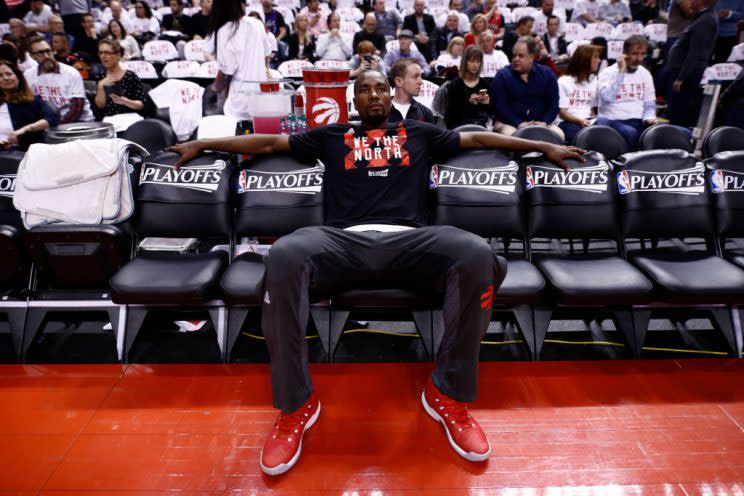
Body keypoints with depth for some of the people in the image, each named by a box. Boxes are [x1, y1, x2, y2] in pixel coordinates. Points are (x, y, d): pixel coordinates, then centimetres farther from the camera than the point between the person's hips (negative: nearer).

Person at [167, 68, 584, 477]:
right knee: (283, 257, -34)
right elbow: (270, 143, 27)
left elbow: (477, 139, 31)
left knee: (478, 256, -31)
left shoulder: (419, 132, 29)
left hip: (409, 239, 1)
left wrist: (544, 147, 30)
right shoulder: (332, 135, 27)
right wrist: (201, 144, 26)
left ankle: (449, 394, -15)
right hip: (344, 240, 0)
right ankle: (296, 404, -20)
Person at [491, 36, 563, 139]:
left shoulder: (547, 74, 10)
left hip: (540, 123, 3)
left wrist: (544, 122, -13)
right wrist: (519, 124, -20)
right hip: (509, 124, -2)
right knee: (510, 135, -37)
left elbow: (553, 104, 7)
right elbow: (500, 106, -8)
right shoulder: (502, 76, 2)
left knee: (558, 134, -25)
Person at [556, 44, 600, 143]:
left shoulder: (593, 80, 21)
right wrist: (580, 120, -20)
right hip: (568, 122, -5)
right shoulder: (563, 81, 3)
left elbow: (593, 108, 20)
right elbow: (562, 112, -3)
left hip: (588, 121, 5)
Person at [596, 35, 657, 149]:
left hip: (639, 121, 5)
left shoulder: (645, 74, 15)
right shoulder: (608, 73, 0)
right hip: (613, 121, -4)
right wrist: (621, 72, -13)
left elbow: (650, 105, 18)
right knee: (631, 133, -37)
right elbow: (607, 97, -19)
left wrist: (649, 117, -4)